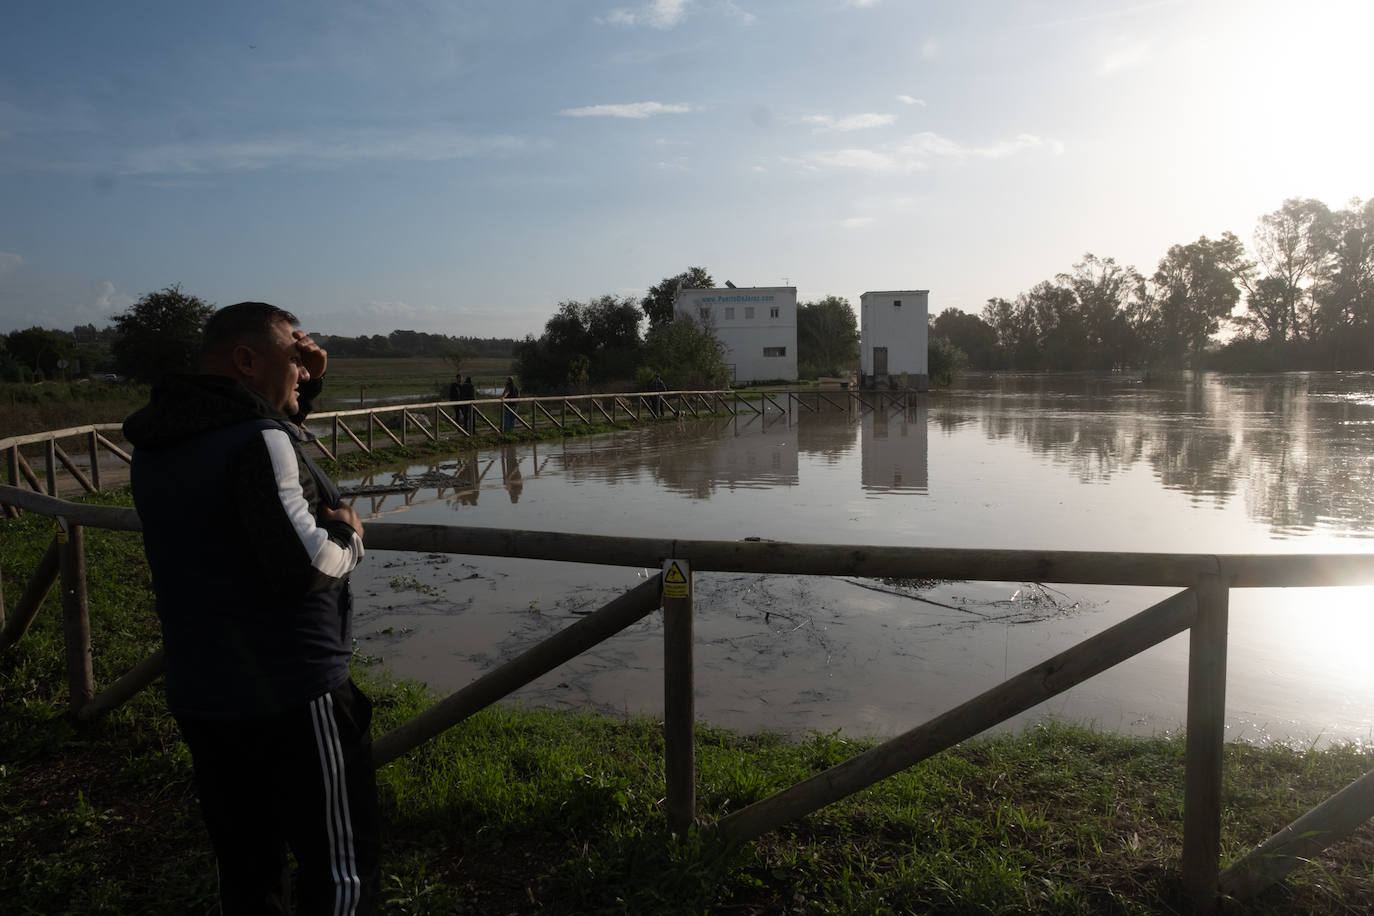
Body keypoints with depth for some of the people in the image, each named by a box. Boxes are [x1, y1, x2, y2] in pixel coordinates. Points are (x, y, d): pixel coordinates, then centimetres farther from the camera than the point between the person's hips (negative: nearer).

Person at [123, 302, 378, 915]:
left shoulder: (158, 444, 8)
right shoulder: (257, 438, -19)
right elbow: (304, 562, -26)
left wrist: (303, 388, 12)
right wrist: (349, 534, -6)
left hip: (198, 695, 9)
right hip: (289, 693, -8)